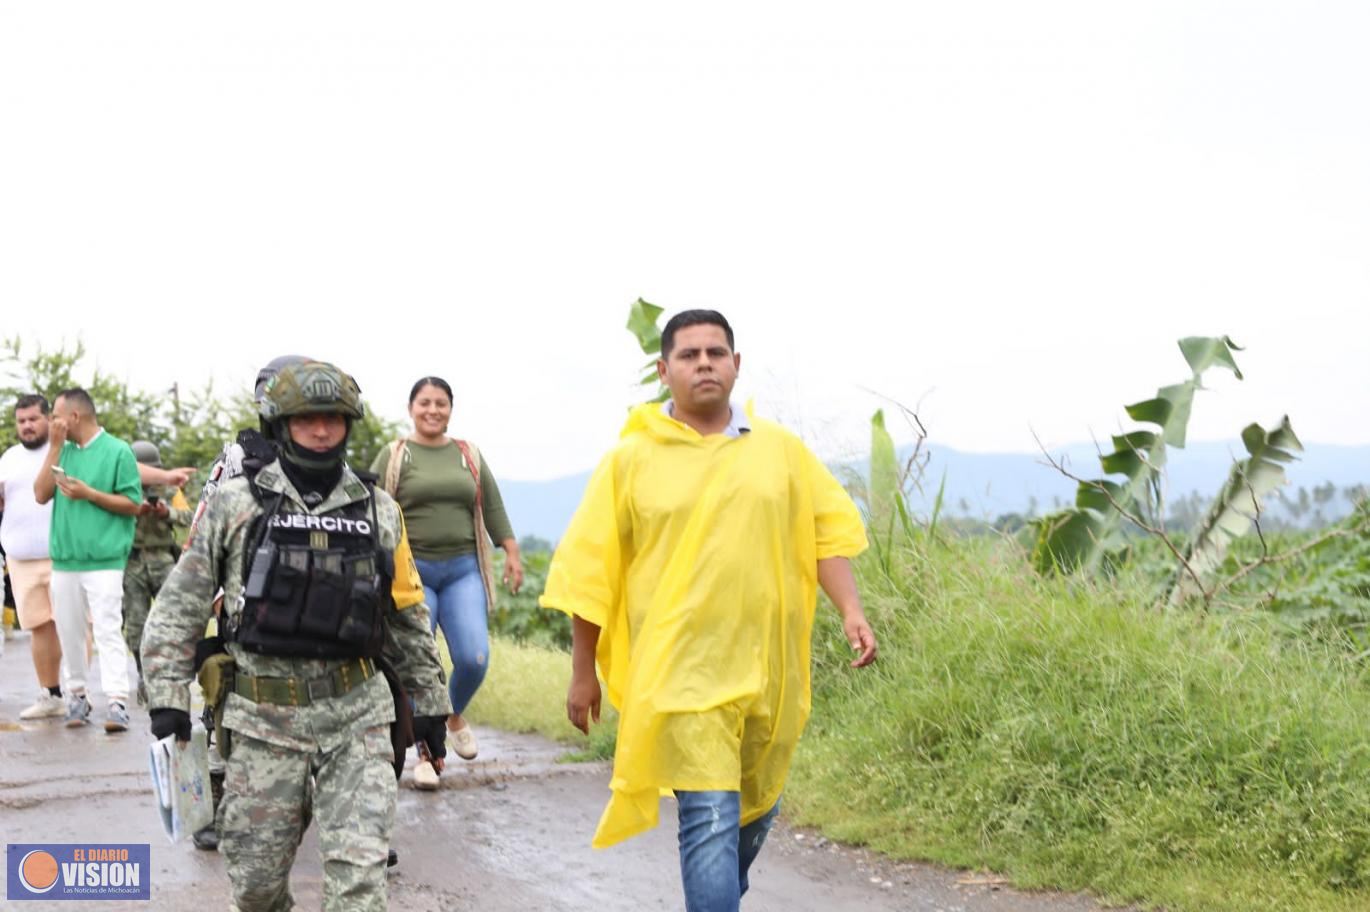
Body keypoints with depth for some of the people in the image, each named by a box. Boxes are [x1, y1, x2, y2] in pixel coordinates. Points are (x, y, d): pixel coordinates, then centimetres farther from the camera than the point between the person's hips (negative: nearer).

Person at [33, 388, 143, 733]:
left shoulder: (117, 451, -3)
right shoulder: (63, 451, 12)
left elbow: (133, 505, -4)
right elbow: (41, 494, 3)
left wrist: (89, 493, -14)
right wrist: (55, 447, -2)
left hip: (104, 560, -6)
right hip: (64, 559, 6)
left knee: (108, 630, -10)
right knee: (69, 631, 10)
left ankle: (117, 703, -14)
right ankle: (77, 695, 21)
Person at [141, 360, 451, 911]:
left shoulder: (379, 512, 8)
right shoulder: (235, 504, 1)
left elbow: (409, 617, 15)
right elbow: (180, 605, 4)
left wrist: (430, 702, 17)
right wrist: (168, 696, -3)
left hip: (357, 718, 1)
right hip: (265, 719, 0)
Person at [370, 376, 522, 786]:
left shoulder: (469, 455, 14)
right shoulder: (394, 456, 3)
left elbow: (493, 508, 15)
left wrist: (511, 553, 9)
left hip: (463, 570, 2)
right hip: (413, 570, -2)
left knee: (474, 658, -10)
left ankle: (455, 717, 21)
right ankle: (427, 752, 10)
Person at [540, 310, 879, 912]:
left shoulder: (780, 449, 7)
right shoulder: (630, 460, 0)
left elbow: (828, 532, 10)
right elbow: (591, 570, 3)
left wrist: (851, 610, -6)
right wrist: (583, 673, 4)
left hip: (768, 669, 4)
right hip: (684, 674, -4)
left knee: (756, 812, 18)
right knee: (711, 820, -10)